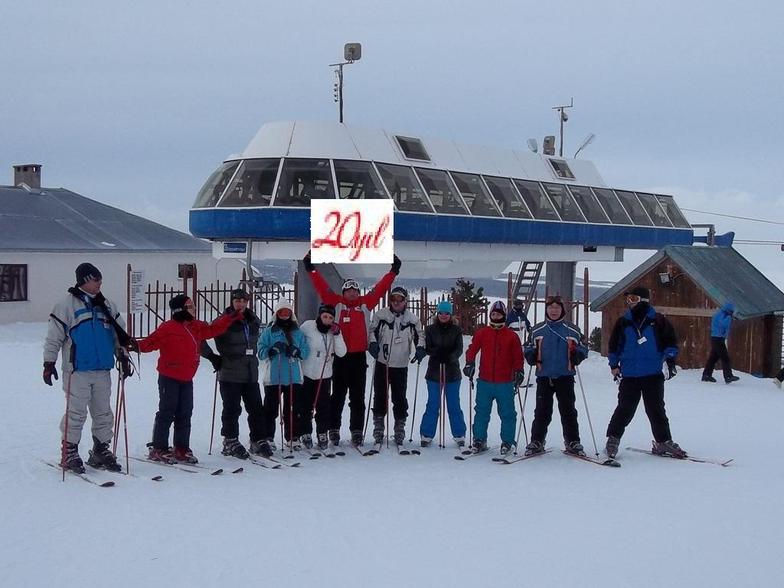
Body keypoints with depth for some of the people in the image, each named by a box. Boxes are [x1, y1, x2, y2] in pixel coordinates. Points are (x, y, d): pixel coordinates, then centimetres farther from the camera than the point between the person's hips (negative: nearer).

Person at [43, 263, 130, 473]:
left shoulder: (107, 306, 12)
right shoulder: (67, 305, -4)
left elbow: (119, 334, 19)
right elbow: (54, 336, -3)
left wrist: (123, 358, 13)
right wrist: (49, 363, -6)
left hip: (102, 370, 5)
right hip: (78, 370, -5)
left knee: (103, 413, 10)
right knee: (76, 413, -4)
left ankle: (101, 451, 21)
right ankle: (69, 453, 7)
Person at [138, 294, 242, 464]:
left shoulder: (196, 327, 9)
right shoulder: (168, 328, -14)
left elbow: (213, 329, 20)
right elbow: (151, 342, -18)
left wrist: (231, 317, 18)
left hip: (186, 379, 7)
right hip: (169, 378, -7)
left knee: (184, 415, 10)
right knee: (166, 413, -3)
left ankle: (181, 449, 18)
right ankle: (158, 449, 4)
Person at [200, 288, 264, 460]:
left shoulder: (253, 321, 12)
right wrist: (212, 357, -8)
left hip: (251, 374, 5)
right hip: (230, 375, -5)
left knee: (257, 409, 6)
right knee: (232, 409, -1)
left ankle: (258, 441, 16)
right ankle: (230, 442, 9)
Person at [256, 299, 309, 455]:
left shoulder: (298, 332, 12)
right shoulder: (269, 331, 4)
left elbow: (306, 351, 8)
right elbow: (261, 352, -1)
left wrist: (296, 351, -12)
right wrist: (272, 350, -19)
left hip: (294, 377, 3)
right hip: (274, 377, -3)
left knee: (291, 410, 9)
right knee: (270, 410, -5)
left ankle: (292, 438, 18)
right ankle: (267, 439, -2)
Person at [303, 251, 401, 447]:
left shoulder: (365, 304, 10)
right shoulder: (337, 303, 4)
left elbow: (379, 289, 12)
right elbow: (322, 287, 1)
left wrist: (393, 271, 11)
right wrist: (311, 269, -2)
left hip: (359, 356, 2)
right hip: (340, 356, -2)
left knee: (358, 397, 6)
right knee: (338, 395, 5)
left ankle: (357, 431, 12)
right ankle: (334, 430, 12)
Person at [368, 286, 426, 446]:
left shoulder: (412, 319, 2)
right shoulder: (381, 315, -1)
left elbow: (420, 335, 12)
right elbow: (372, 330, 6)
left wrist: (420, 348, -5)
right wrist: (373, 343, -12)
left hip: (401, 366, 0)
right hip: (382, 363, 0)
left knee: (400, 398, 4)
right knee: (380, 396, 4)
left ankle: (400, 429, 15)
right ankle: (378, 428, 15)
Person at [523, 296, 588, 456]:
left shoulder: (573, 330, 5)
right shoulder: (537, 330, 7)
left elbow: (583, 350, 11)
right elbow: (527, 349, 15)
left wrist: (576, 355, -10)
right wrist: (532, 356, -6)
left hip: (565, 377, 0)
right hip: (544, 377, 0)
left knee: (568, 410, 2)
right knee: (542, 411, 2)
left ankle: (573, 442, 9)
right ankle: (536, 441, 9)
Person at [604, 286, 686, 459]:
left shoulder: (658, 321, 0)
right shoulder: (623, 322, 5)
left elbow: (670, 341, 6)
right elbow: (613, 345, 14)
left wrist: (670, 360, -4)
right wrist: (614, 365, 10)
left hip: (653, 375, 0)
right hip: (629, 375, 1)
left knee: (656, 410, 7)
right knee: (625, 409, 1)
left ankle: (663, 442, 17)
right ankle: (613, 439, 14)